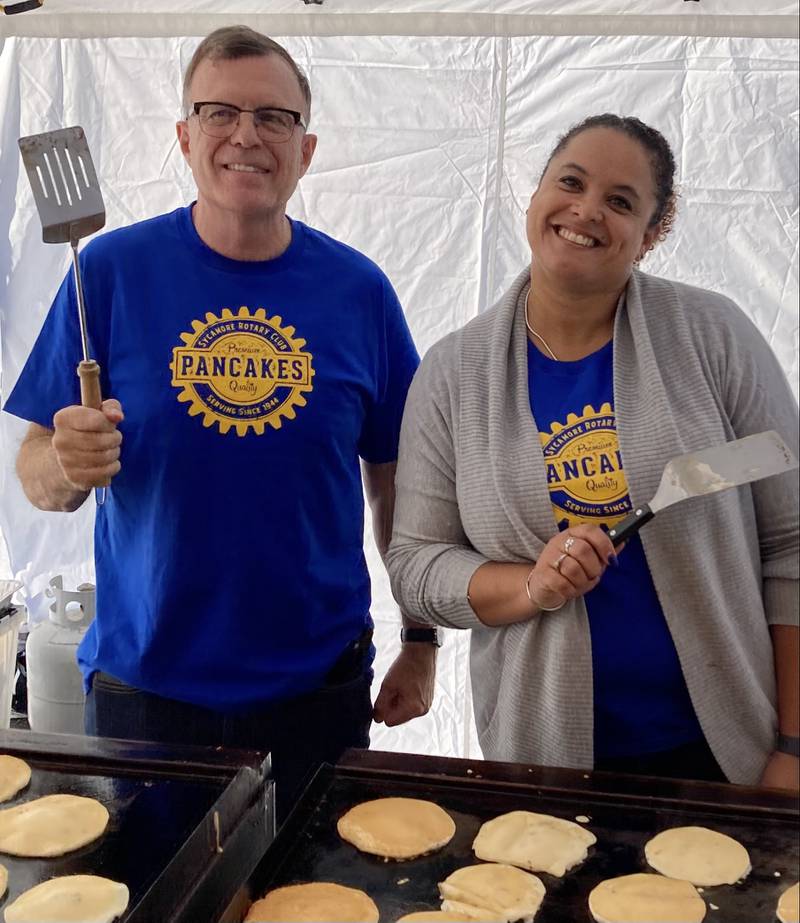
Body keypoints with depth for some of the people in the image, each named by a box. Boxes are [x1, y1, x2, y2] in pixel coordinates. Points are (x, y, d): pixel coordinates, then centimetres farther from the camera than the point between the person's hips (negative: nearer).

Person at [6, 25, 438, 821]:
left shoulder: (358, 289, -2)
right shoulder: (112, 269, -6)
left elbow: (396, 481, 4)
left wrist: (421, 647, 4)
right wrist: (65, 468, -25)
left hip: (318, 688, 1)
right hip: (143, 687, 0)